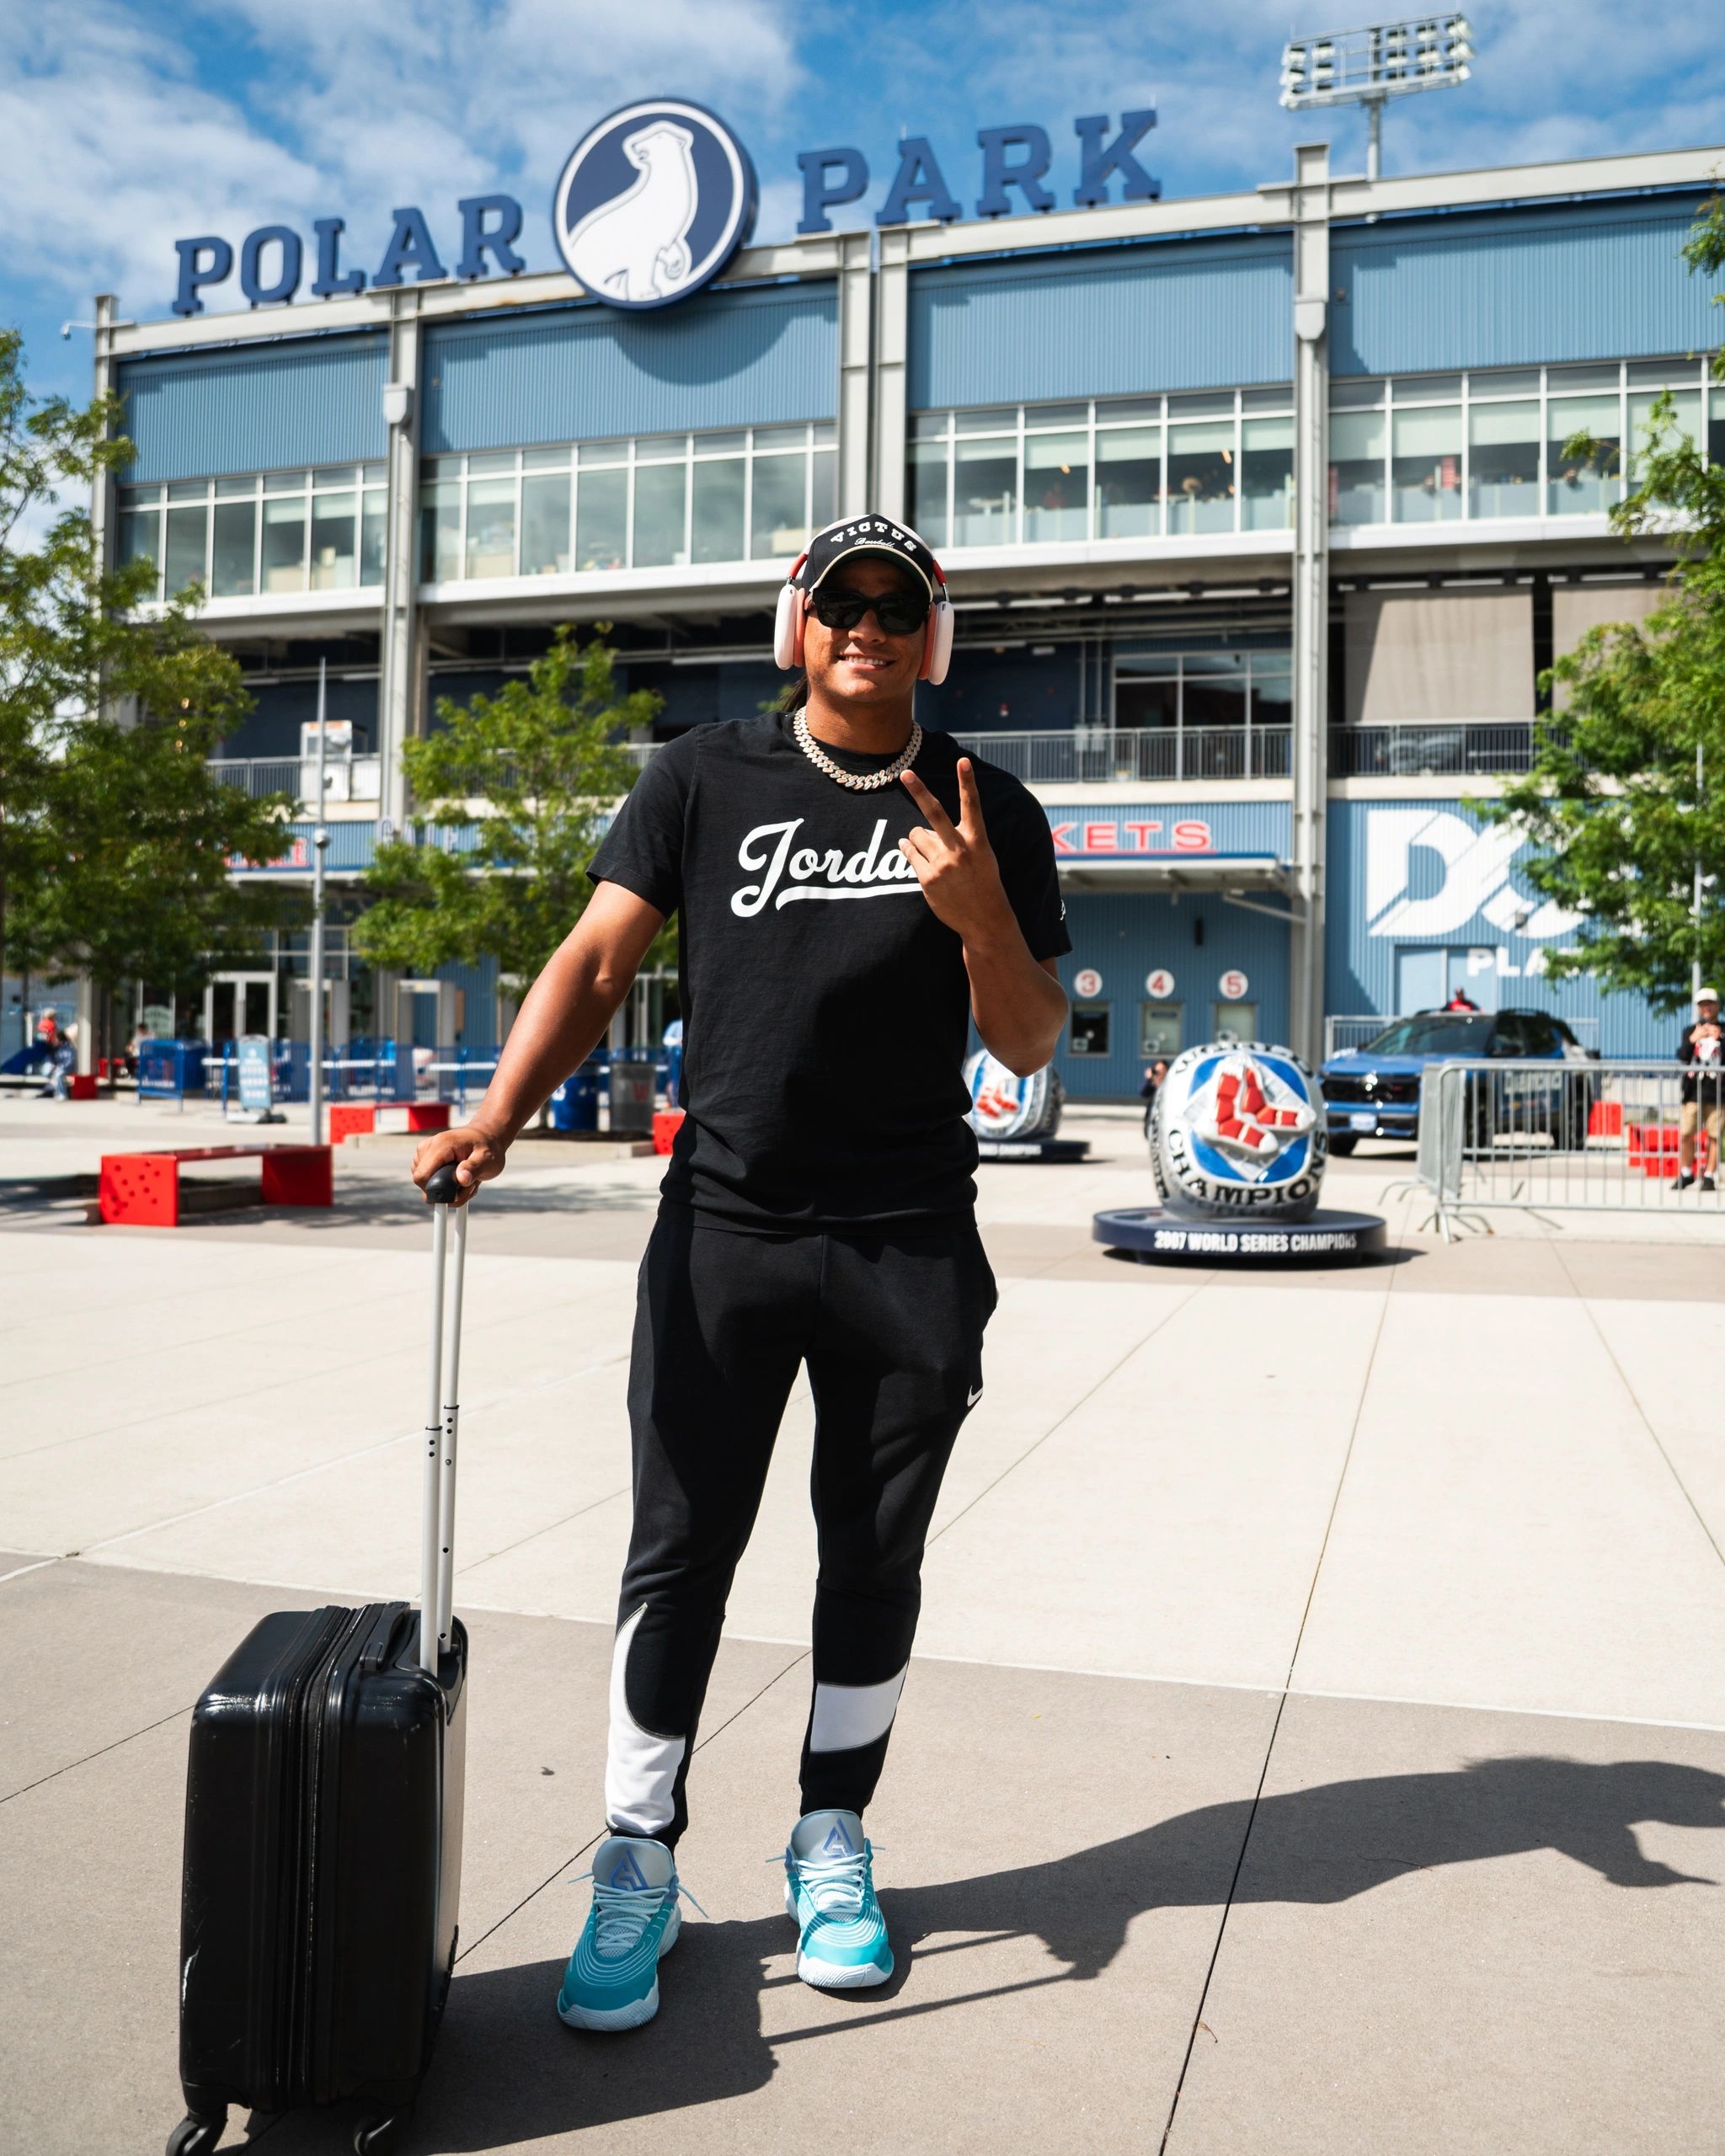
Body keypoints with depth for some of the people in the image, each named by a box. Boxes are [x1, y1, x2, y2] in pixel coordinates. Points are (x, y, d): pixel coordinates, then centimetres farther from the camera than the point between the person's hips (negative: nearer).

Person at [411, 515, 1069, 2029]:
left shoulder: (989, 812, 5)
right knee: (679, 1553, 2)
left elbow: (1032, 1047, 2)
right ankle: (639, 1872, 18)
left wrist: (983, 917, -17)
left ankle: (833, 1847, 30)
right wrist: (502, 1113, -18)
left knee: (875, 1562, 11)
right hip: (722, 1225, 0)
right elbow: (598, 962, -2)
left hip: (911, 1248, 1)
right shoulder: (705, 781, 4)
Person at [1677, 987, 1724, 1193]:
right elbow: (1682, 1057, 1)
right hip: (1693, 1092, 2)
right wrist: (1692, 1040, -15)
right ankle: (1686, 1174, 13)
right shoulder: (1690, 1031, 15)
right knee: (1686, 1134, -2)